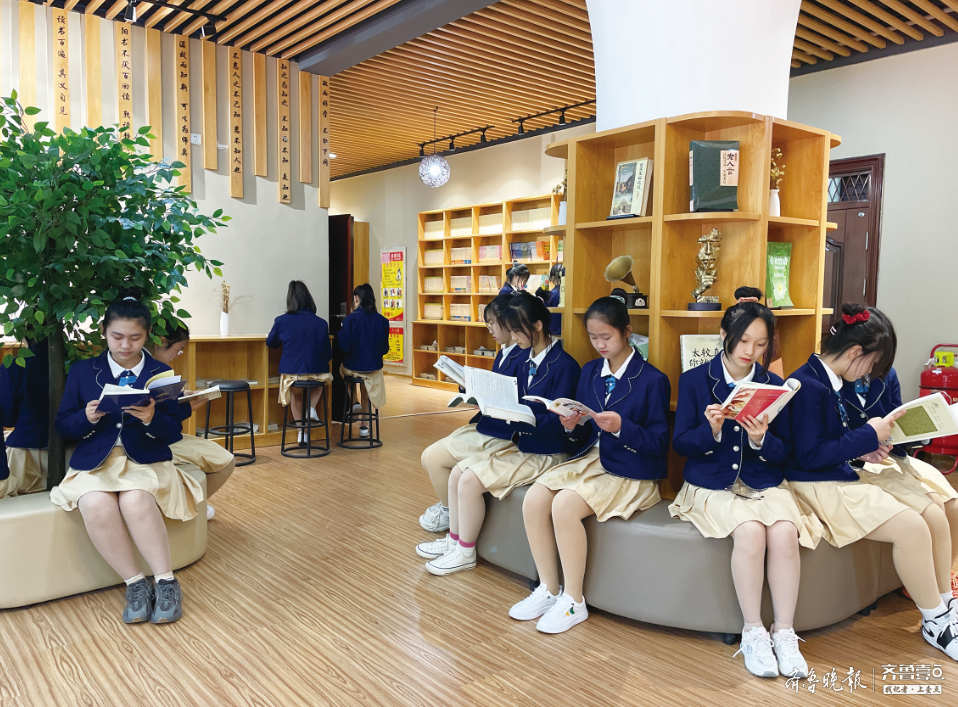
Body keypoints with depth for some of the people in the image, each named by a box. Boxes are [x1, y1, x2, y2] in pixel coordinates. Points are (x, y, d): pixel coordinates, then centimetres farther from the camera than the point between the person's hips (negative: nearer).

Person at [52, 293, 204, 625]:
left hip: (145, 460, -1)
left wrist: (151, 419, -20)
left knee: (136, 500, -35)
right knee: (96, 506, -32)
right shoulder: (82, 371, 10)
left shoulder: (161, 373, 7)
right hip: (95, 461, 1)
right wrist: (87, 418, -14)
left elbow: (173, 431, 3)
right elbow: (63, 424, 9)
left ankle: (166, 582, -19)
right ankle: (135, 583, -15)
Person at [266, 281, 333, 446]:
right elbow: (328, 355, 0)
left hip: (291, 375, 1)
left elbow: (270, 343, 12)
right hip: (316, 374, -1)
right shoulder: (321, 323, -8)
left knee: (296, 392, 34)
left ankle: (301, 431, 28)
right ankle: (311, 409, 13)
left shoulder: (281, 321, -8)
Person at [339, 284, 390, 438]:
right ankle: (364, 426, 31)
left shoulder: (350, 319, -17)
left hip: (353, 367, -2)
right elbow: (385, 349, 0)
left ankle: (354, 404, 36)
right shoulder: (382, 321, -7)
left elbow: (345, 347, -16)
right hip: (374, 368, 3)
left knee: (343, 367, 32)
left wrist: (341, 333, 3)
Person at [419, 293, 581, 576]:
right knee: (458, 470, -2)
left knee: (471, 479, -18)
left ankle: (465, 552, 1)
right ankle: (454, 539, 14)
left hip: (548, 454, -8)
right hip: (521, 445, 8)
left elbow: (557, 424, -21)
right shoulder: (528, 361, 8)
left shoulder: (564, 366, -17)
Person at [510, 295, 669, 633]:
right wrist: (572, 425, -9)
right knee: (534, 499, -17)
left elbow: (659, 441, -9)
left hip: (631, 473, -6)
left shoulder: (652, 380, -8)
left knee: (565, 505, -28)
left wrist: (621, 427, -24)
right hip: (590, 458, 7)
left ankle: (573, 602, -9)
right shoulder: (590, 371, 11)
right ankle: (548, 590, 2)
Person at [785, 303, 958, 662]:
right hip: (819, 486, -10)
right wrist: (867, 436, -15)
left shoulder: (829, 381, 10)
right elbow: (808, 456, -21)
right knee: (911, 527, -19)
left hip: (845, 474, 10)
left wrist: (866, 445, 2)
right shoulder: (809, 386, -20)